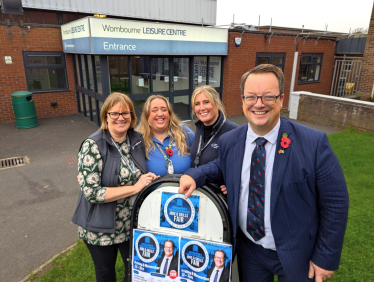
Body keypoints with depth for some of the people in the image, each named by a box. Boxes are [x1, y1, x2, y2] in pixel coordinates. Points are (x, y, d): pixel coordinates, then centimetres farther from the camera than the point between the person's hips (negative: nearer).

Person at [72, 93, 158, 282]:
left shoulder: (137, 139, -4)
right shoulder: (93, 146, -19)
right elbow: (91, 192, -23)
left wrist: (150, 180, -10)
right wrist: (134, 188, -25)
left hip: (133, 224, 4)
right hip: (102, 229, -3)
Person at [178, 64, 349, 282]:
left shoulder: (314, 143, -20)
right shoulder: (229, 141, -9)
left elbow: (335, 203, -13)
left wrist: (326, 258, -8)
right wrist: (196, 175, -9)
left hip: (296, 255, -2)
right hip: (248, 249, 3)